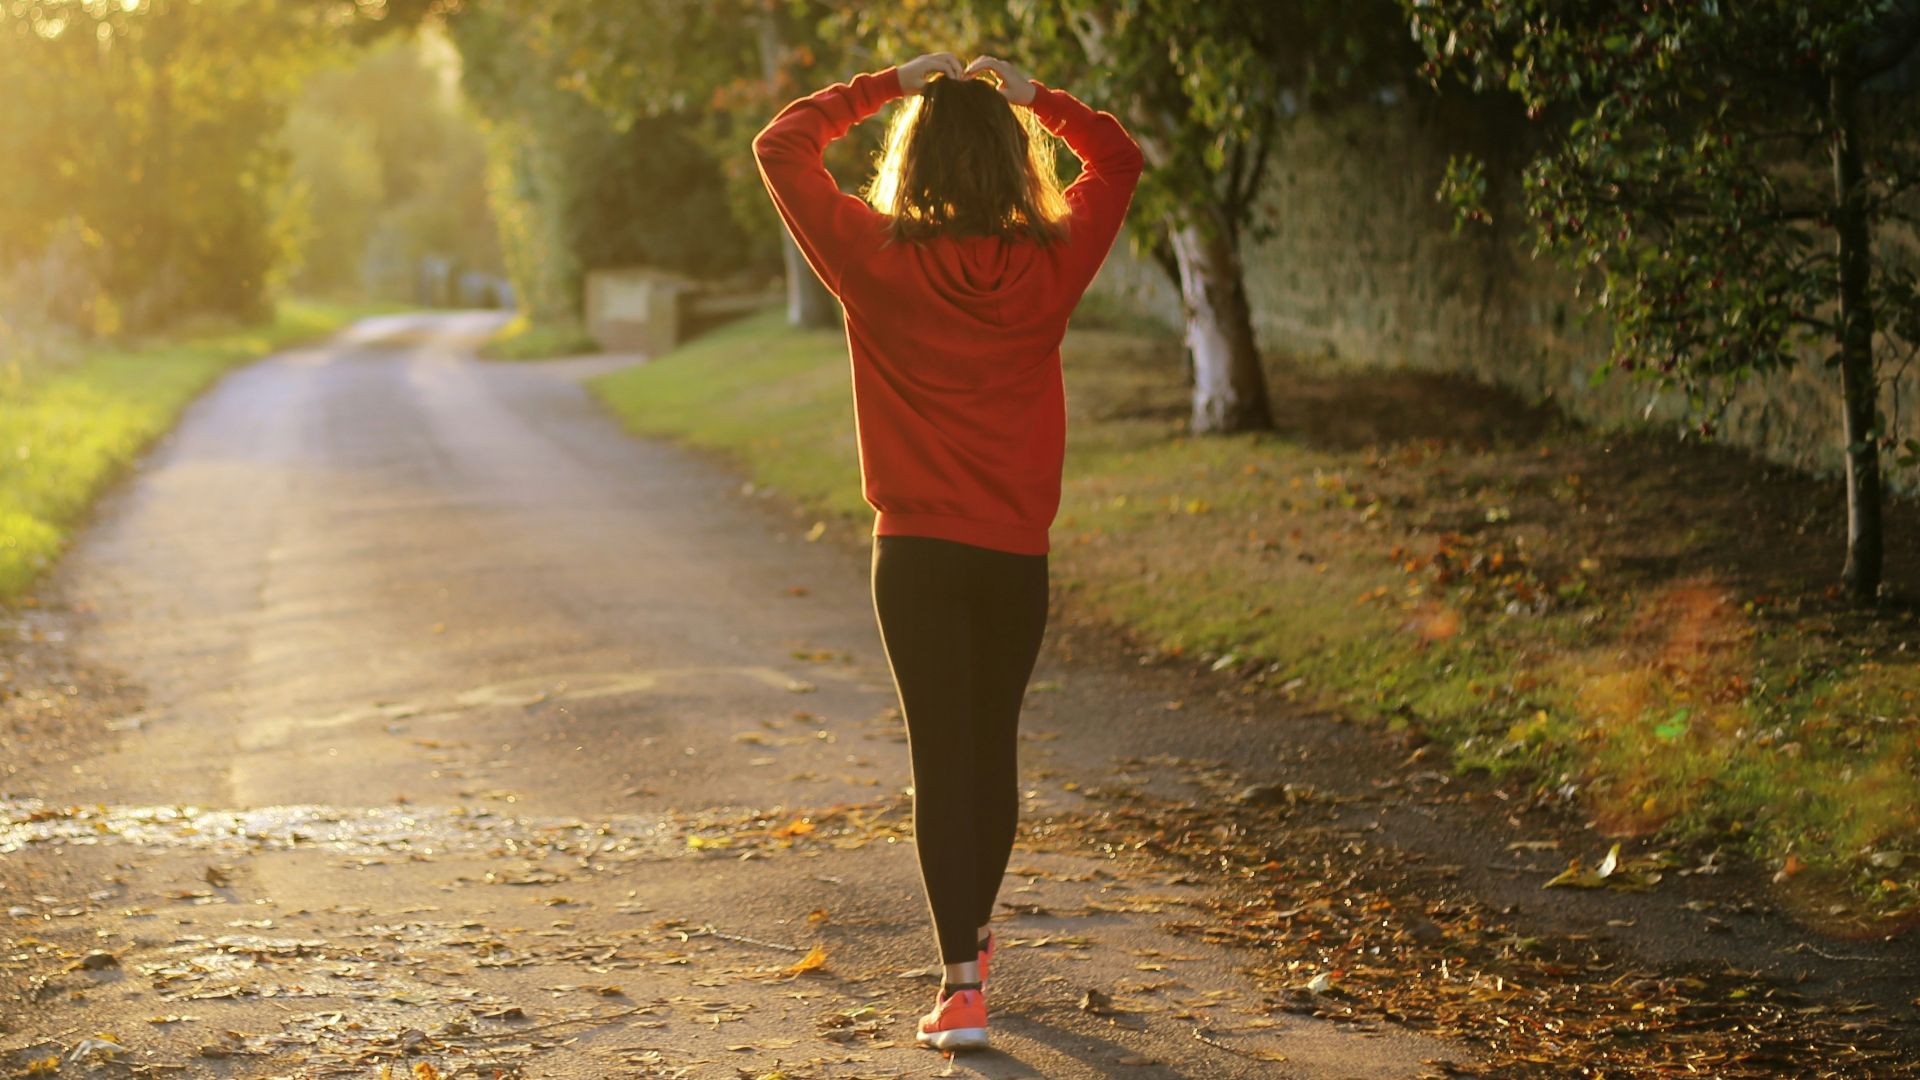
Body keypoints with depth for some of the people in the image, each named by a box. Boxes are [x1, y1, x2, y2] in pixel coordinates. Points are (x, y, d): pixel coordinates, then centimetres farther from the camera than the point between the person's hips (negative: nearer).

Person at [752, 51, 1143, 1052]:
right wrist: (1032, 95, 11)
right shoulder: (1050, 264, -3)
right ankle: (973, 933, 36)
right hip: (1017, 553, 2)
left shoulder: (877, 260, -9)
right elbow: (1117, 158, 15)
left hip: (917, 553, -2)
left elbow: (781, 145, 3)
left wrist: (888, 84, 5)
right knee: (994, 747, 17)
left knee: (941, 756, -1)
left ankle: (960, 982, -8)